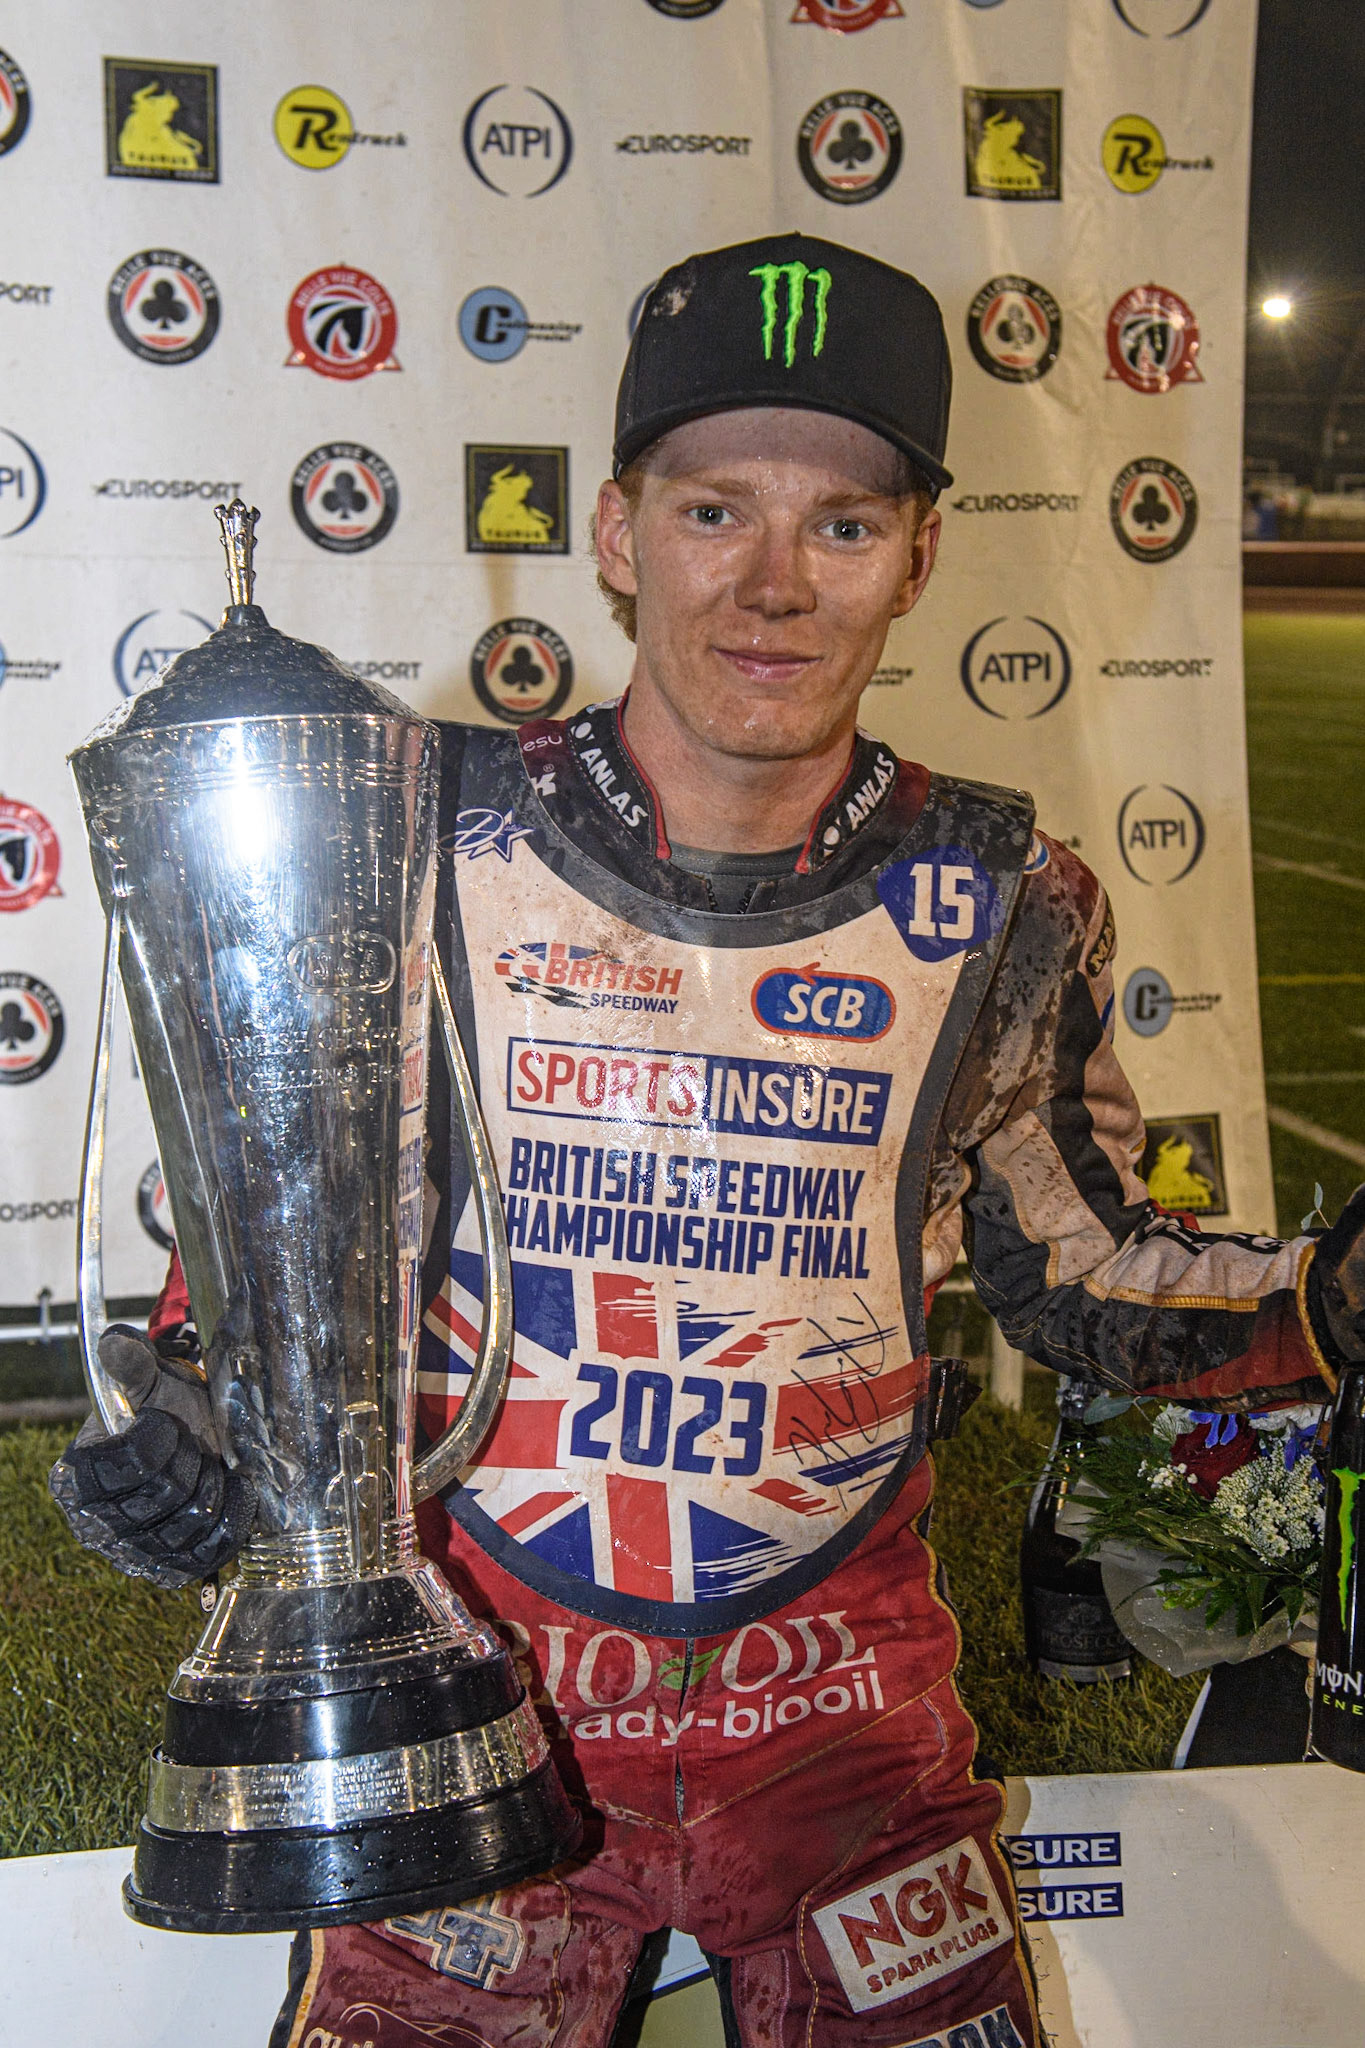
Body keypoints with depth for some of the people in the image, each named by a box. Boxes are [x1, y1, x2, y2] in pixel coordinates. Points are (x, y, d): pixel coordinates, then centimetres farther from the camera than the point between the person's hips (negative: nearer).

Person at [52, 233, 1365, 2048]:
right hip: (485, 1689, 0)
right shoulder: (428, 841, -9)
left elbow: (1080, 1279, 5)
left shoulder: (1002, 913, -5)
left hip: (839, 1699, 1)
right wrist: (199, 1417, -15)